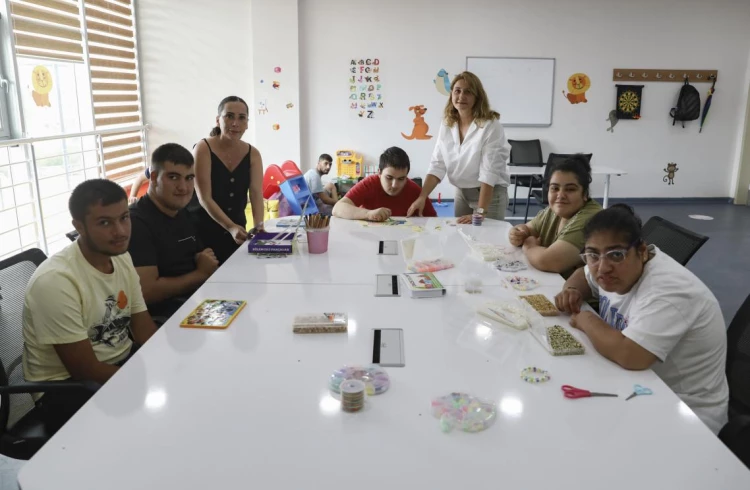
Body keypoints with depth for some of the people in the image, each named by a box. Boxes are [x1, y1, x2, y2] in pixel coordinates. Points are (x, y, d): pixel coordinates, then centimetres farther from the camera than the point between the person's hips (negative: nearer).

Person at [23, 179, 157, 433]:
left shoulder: (122, 257, -1)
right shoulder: (55, 280, -25)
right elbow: (86, 372, -22)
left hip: (123, 362, 7)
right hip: (68, 386, -7)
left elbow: (146, 331, 3)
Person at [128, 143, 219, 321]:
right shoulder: (136, 222, -14)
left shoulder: (184, 213, 12)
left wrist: (207, 265, -6)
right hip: (164, 315, -8)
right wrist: (200, 274, -12)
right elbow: (147, 292, -21)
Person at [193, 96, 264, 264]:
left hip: (237, 230, 4)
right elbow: (204, 198, -19)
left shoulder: (253, 154, -1)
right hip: (206, 231, -4)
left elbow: (256, 194, -10)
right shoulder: (203, 149, -13)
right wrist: (230, 227, -32)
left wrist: (259, 225, -29)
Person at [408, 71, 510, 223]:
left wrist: (480, 212, -29)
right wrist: (422, 197, -16)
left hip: (491, 194, -5)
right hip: (461, 193, 5)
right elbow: (437, 165, -3)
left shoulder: (491, 125, -18)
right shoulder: (446, 124, 0)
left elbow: (490, 171, -23)